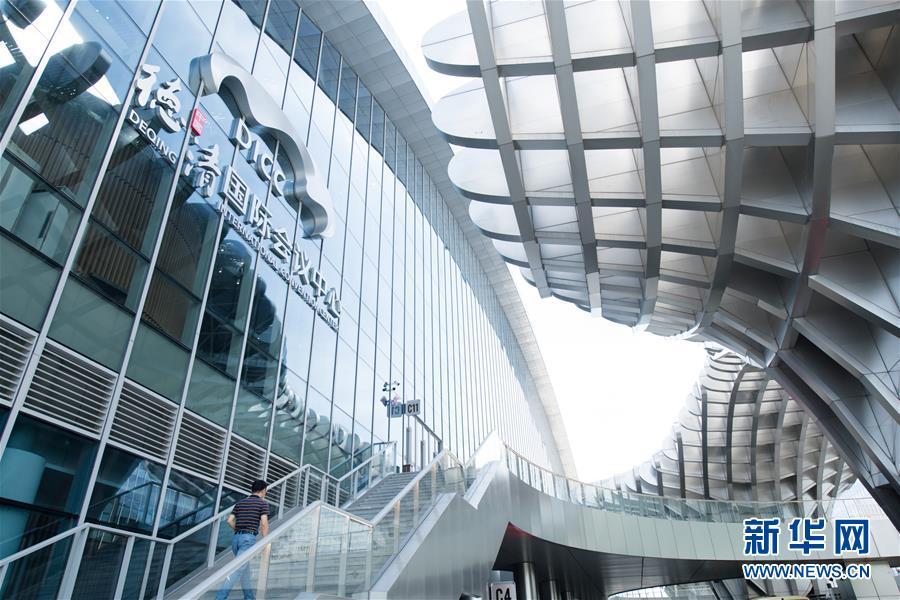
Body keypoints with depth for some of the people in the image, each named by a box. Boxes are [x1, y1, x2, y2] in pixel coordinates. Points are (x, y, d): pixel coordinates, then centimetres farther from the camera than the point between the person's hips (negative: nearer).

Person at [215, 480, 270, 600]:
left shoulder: (240, 502, 17)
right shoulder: (263, 503, 1)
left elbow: (229, 520, 8)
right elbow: (264, 523, -10)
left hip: (236, 538, 7)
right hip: (248, 539, -7)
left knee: (245, 567, 19)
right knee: (237, 569, -11)